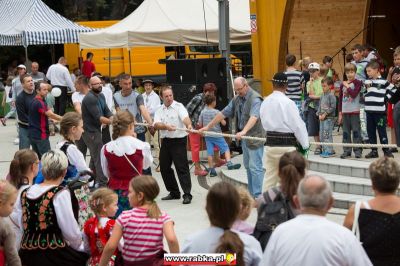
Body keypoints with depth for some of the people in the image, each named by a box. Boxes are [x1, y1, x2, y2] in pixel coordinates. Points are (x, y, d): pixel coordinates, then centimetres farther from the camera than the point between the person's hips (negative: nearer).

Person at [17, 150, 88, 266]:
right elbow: (71, 232, -11)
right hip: (52, 255, -7)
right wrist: (79, 246, 7)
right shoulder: (60, 193, -11)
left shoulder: (25, 193, 7)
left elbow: (22, 226, 11)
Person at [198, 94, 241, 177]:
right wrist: (223, 120, 10)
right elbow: (224, 123, -10)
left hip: (207, 135, 5)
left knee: (210, 153, 5)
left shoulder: (203, 112, 2)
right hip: (217, 135, -5)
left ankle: (211, 170, 7)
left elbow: (200, 124, 6)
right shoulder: (216, 112, -11)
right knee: (226, 148, 3)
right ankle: (229, 163, -12)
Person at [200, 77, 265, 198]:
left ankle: (257, 196, -7)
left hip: (254, 137, -9)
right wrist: (208, 127, 15)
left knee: (255, 167, -9)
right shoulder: (237, 99, 12)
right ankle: (251, 194, 18)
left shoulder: (255, 98, -16)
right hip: (244, 138, 9)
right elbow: (224, 113, 16)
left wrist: (244, 131, -47)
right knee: (248, 166, 12)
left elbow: (254, 117, -32)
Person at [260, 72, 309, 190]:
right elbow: (298, 125, -12)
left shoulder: (265, 102, 4)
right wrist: (305, 144, -2)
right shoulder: (288, 103, -15)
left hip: (270, 142, 6)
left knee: (270, 175, 11)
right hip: (286, 145, -6)